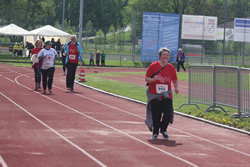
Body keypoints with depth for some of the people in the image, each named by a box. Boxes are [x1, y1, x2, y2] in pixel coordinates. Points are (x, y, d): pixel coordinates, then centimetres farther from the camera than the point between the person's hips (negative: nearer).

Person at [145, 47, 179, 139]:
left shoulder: (171, 68, 4)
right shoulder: (153, 66, -3)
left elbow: (175, 80, 14)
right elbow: (146, 79, 0)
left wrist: (176, 88, -5)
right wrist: (153, 79, -20)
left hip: (167, 96, 2)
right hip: (154, 95, -2)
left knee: (168, 114, -5)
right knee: (156, 115, -1)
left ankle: (163, 130, 21)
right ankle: (155, 132, 18)